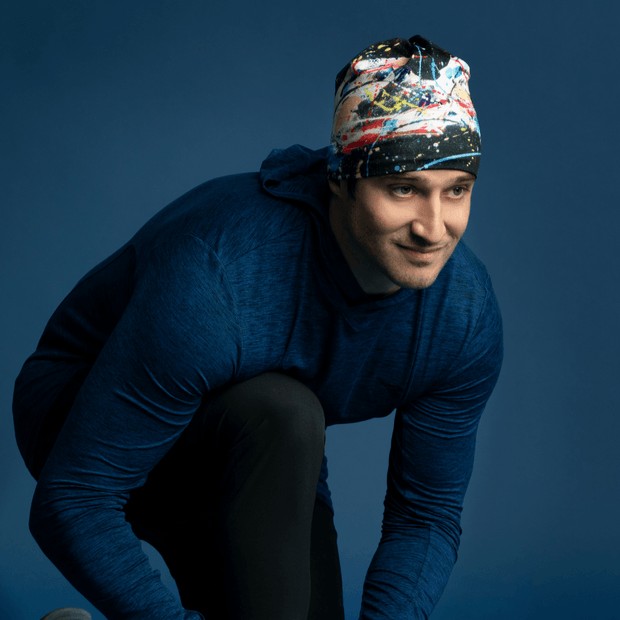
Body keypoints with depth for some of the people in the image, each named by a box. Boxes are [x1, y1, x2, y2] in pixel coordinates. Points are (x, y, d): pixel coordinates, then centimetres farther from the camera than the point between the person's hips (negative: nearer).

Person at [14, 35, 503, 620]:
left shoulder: (468, 316, -21)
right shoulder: (213, 282, -39)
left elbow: (428, 516, -11)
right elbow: (69, 503, -34)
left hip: (250, 469, 6)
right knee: (281, 415, -35)